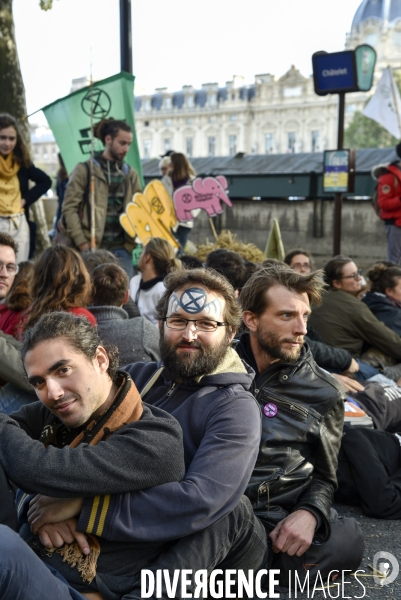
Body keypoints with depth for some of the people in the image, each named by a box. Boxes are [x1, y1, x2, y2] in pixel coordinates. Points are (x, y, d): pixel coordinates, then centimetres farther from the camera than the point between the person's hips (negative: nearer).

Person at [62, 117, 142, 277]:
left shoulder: (131, 174, 13)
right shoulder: (85, 170, 1)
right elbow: (69, 209, -4)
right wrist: (82, 243, -11)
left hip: (121, 249, 4)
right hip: (91, 248, -4)